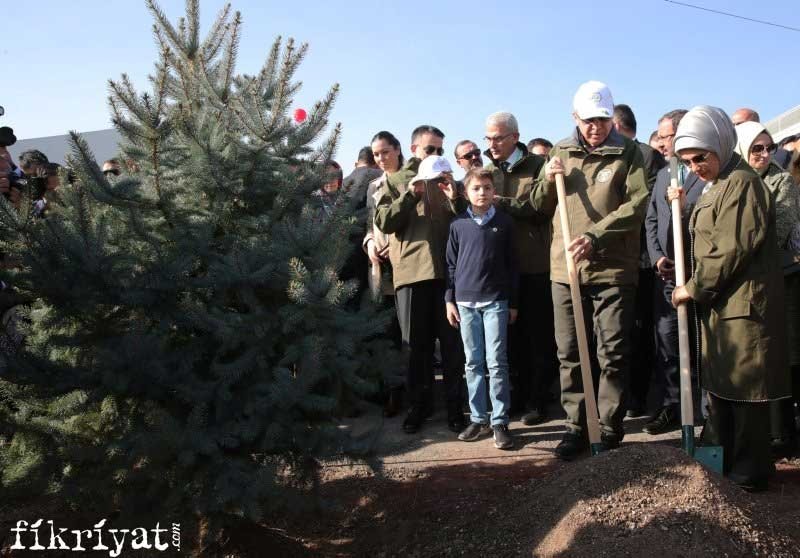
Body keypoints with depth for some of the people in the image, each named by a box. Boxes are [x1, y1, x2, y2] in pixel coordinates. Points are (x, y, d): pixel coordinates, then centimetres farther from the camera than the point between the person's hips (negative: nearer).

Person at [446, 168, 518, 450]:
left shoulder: (504, 222, 2)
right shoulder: (458, 224, 5)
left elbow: (511, 264, 5)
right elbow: (451, 264, 10)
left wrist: (513, 302, 5)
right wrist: (449, 300, 6)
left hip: (495, 300, -2)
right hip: (465, 301, 2)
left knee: (496, 362, -4)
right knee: (473, 363, 7)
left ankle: (500, 421, 3)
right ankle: (478, 418, 16)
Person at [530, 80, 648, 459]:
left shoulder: (628, 153, 1)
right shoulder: (560, 153, 12)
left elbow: (636, 204, -11)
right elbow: (540, 208, 17)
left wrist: (595, 237, -21)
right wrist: (547, 181, -4)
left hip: (613, 269, -3)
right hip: (565, 268, 4)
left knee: (613, 354, 2)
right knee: (570, 353, 7)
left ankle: (609, 426, 13)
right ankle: (577, 425, 17)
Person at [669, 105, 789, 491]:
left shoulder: (742, 184, -14)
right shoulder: (714, 186, 17)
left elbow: (731, 250, -20)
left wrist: (694, 288, -13)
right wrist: (683, 209, 5)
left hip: (744, 304, -10)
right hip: (720, 304, 10)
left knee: (744, 391, -2)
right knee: (720, 387, 16)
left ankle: (749, 474, 9)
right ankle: (720, 464, 27)